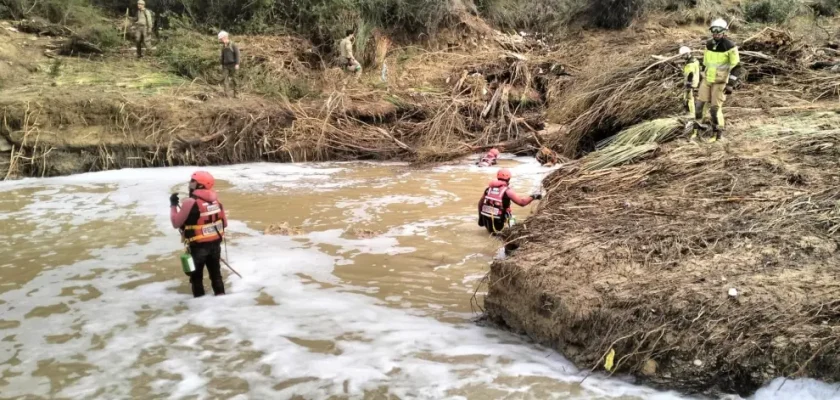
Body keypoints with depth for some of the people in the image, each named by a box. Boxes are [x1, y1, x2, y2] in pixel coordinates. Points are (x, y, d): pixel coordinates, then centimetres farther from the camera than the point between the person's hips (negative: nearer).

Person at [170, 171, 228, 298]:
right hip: (215, 243, 6)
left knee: (196, 275, 10)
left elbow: (176, 223, -10)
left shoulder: (190, 202, -19)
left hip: (198, 245, -5)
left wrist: (173, 205, 1)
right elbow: (224, 223, 6)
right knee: (215, 272, 19)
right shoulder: (216, 199, 0)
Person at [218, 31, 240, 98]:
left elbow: (237, 54, -12)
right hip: (226, 65, 5)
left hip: (233, 65, -5)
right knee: (226, 79, -7)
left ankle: (236, 94, 5)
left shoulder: (233, 45, -6)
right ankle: (226, 94, -12)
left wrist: (237, 64, -21)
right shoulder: (223, 46, 15)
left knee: (235, 79, -3)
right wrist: (222, 66, 18)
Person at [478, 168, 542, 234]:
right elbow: (522, 203, -11)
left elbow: (480, 203, 10)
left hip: (486, 222, 6)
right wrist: (533, 197, 2)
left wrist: (480, 217, 21)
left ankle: (490, 228, 17)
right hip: (498, 224, -6)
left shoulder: (489, 188, 5)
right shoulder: (507, 191, -10)